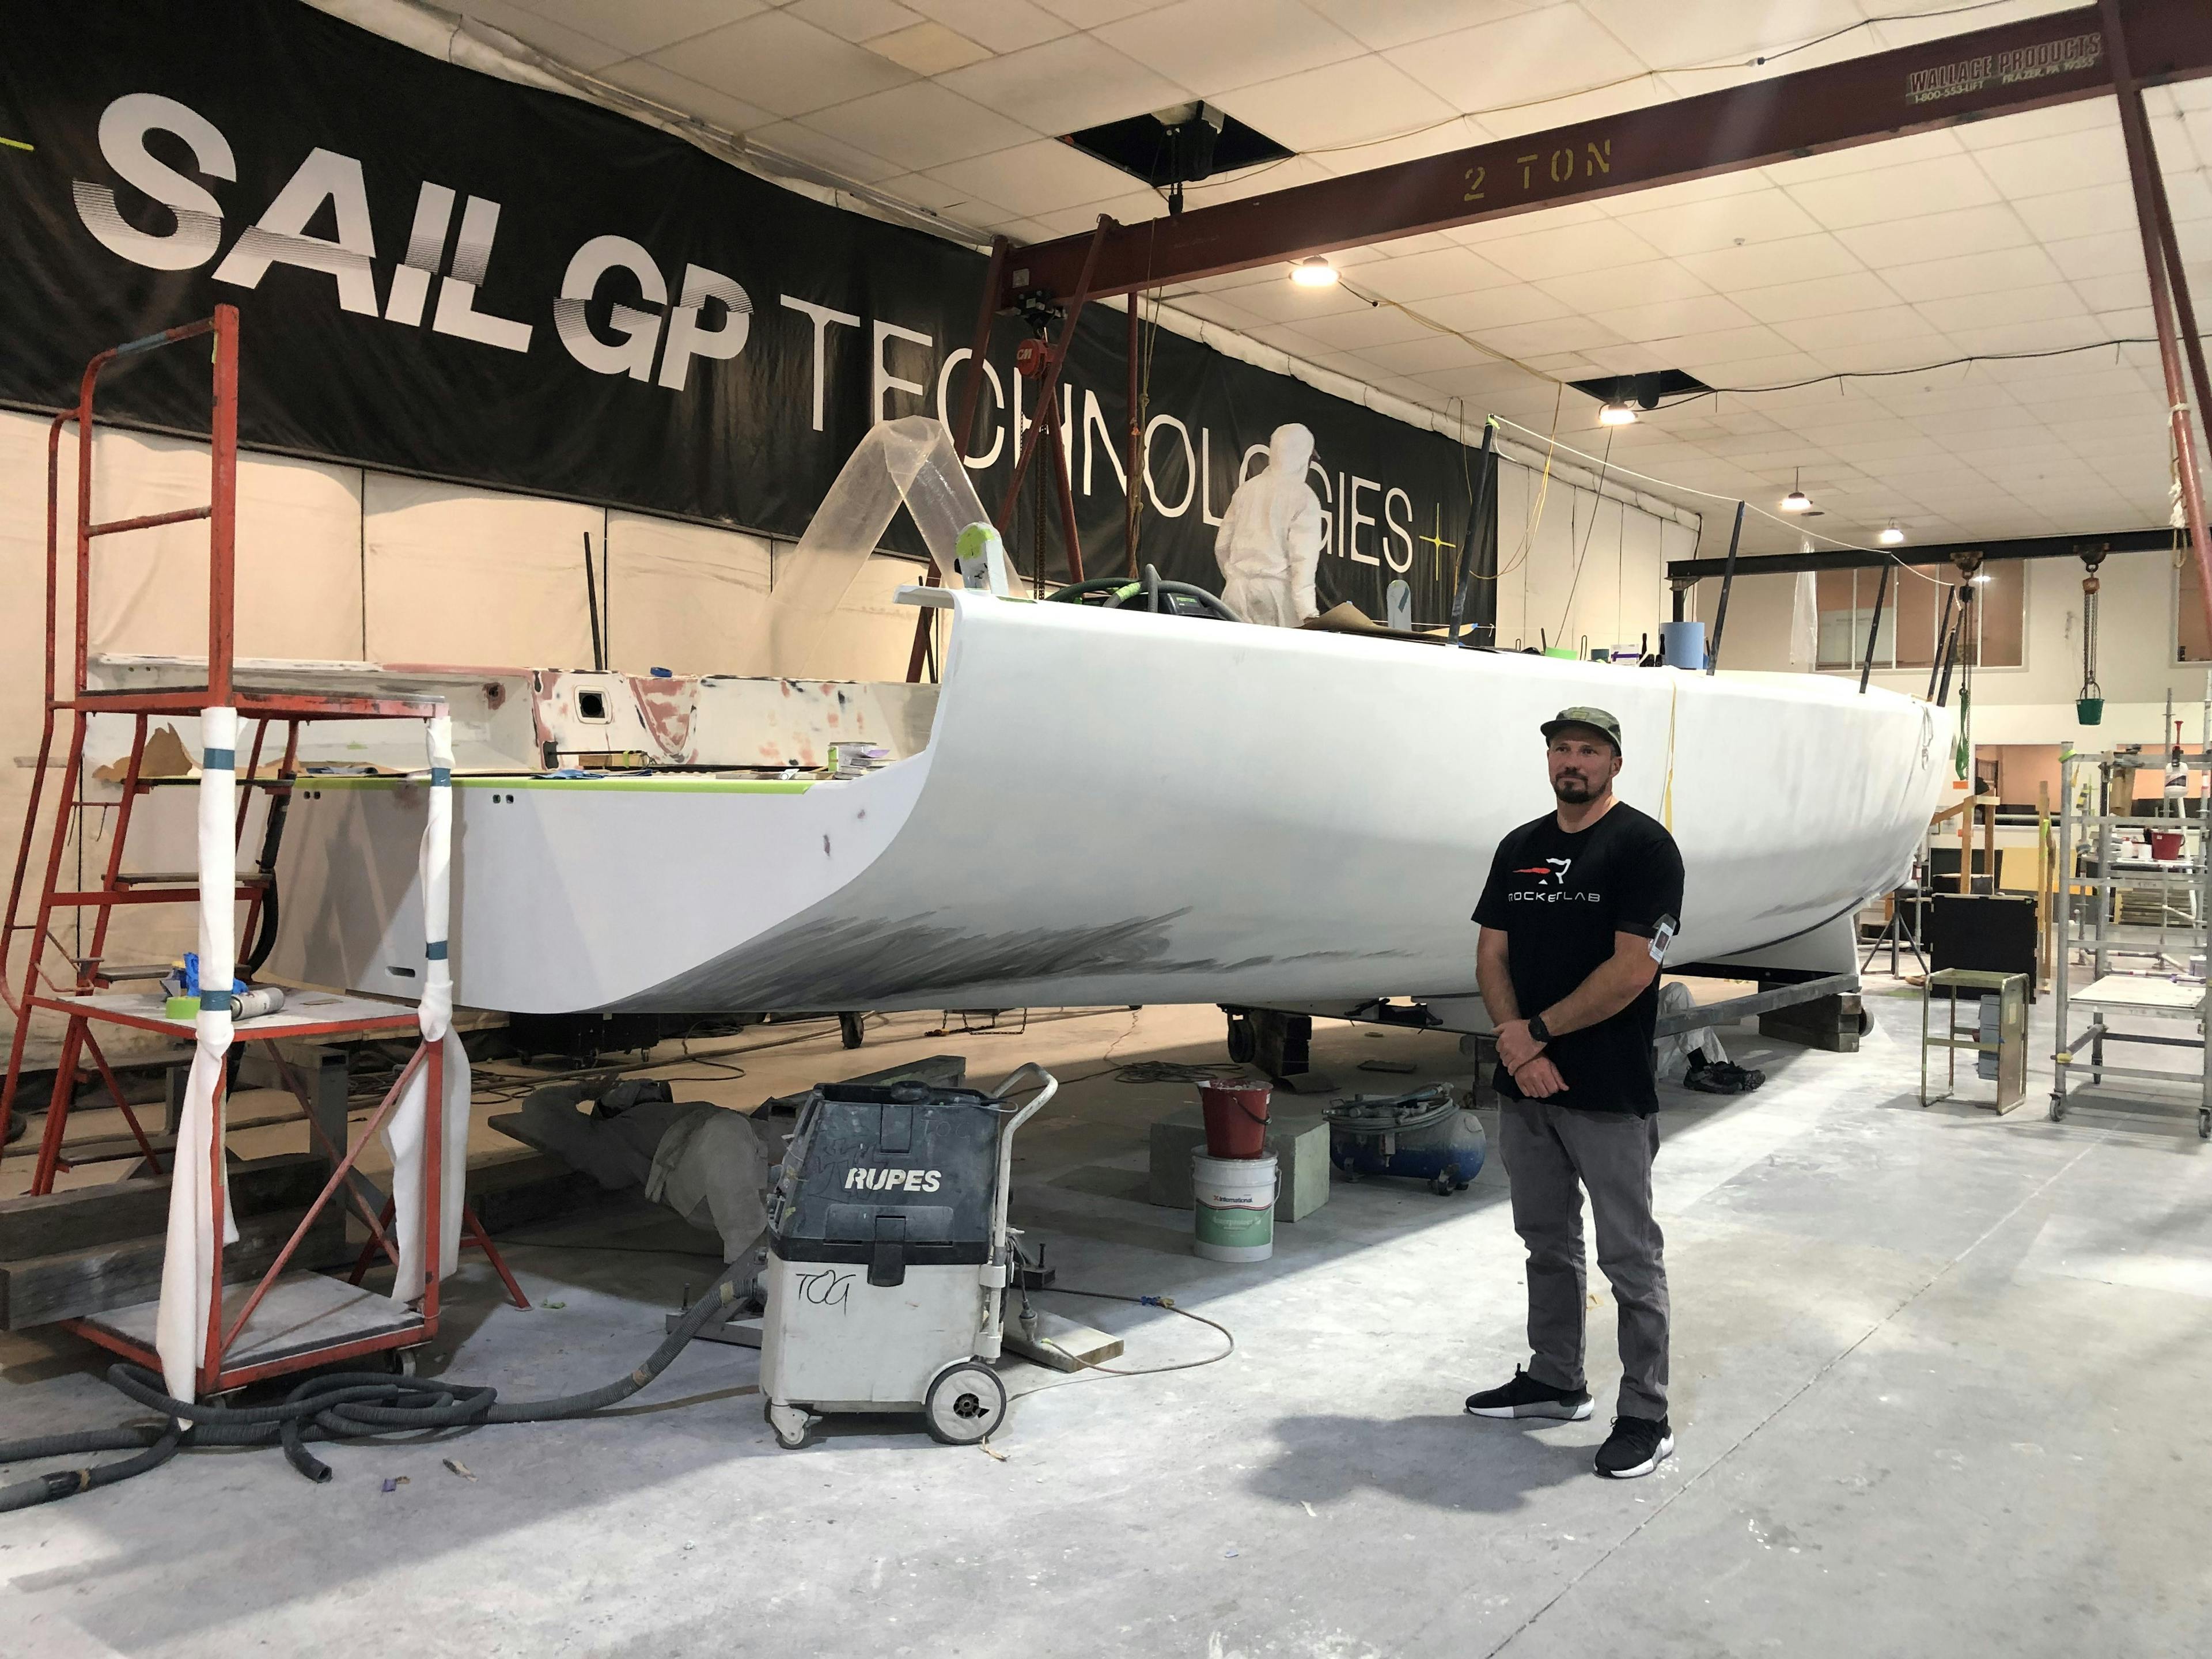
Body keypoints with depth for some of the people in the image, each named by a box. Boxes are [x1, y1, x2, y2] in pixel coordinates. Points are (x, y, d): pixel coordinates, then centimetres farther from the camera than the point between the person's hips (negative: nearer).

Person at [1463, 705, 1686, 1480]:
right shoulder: (1519, 848, 11)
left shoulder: (1643, 846, -9)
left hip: (1609, 1094, -6)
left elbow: (1632, 970, -17)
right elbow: (1492, 957, 8)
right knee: (1547, 1242, 18)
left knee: (1630, 1257, 2)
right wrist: (1519, 1051, -7)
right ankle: (1555, 1382, 32)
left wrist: (1537, 1031, -12)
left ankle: (1646, 1418, 14)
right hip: (1525, 1086, 6)